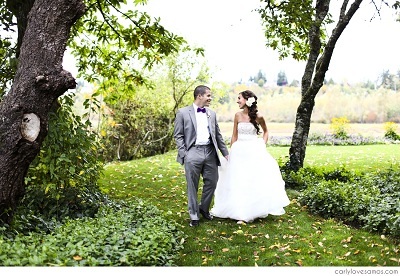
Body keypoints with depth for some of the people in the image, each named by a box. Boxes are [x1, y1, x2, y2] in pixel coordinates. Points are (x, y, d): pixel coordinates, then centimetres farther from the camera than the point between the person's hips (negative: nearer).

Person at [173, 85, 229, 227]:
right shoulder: (183, 112, 0)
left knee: (212, 183, 10)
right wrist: (183, 154, -9)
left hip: (210, 152, 5)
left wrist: (225, 152, 13)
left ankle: (204, 208, 33)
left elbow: (218, 135, 17)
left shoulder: (212, 113, 13)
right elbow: (178, 135, -1)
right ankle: (194, 215, 18)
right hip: (193, 153, -4)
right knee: (192, 186, 3)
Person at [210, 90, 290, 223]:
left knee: (257, 180, -1)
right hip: (240, 151, 2)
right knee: (239, 181, 4)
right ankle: (241, 212, 14)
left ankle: (254, 210, 14)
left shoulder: (258, 117, -5)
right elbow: (234, 135, 7)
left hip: (254, 151, -2)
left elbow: (265, 131, 12)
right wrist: (232, 153, 5)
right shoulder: (238, 115, 2)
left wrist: (263, 145, 0)